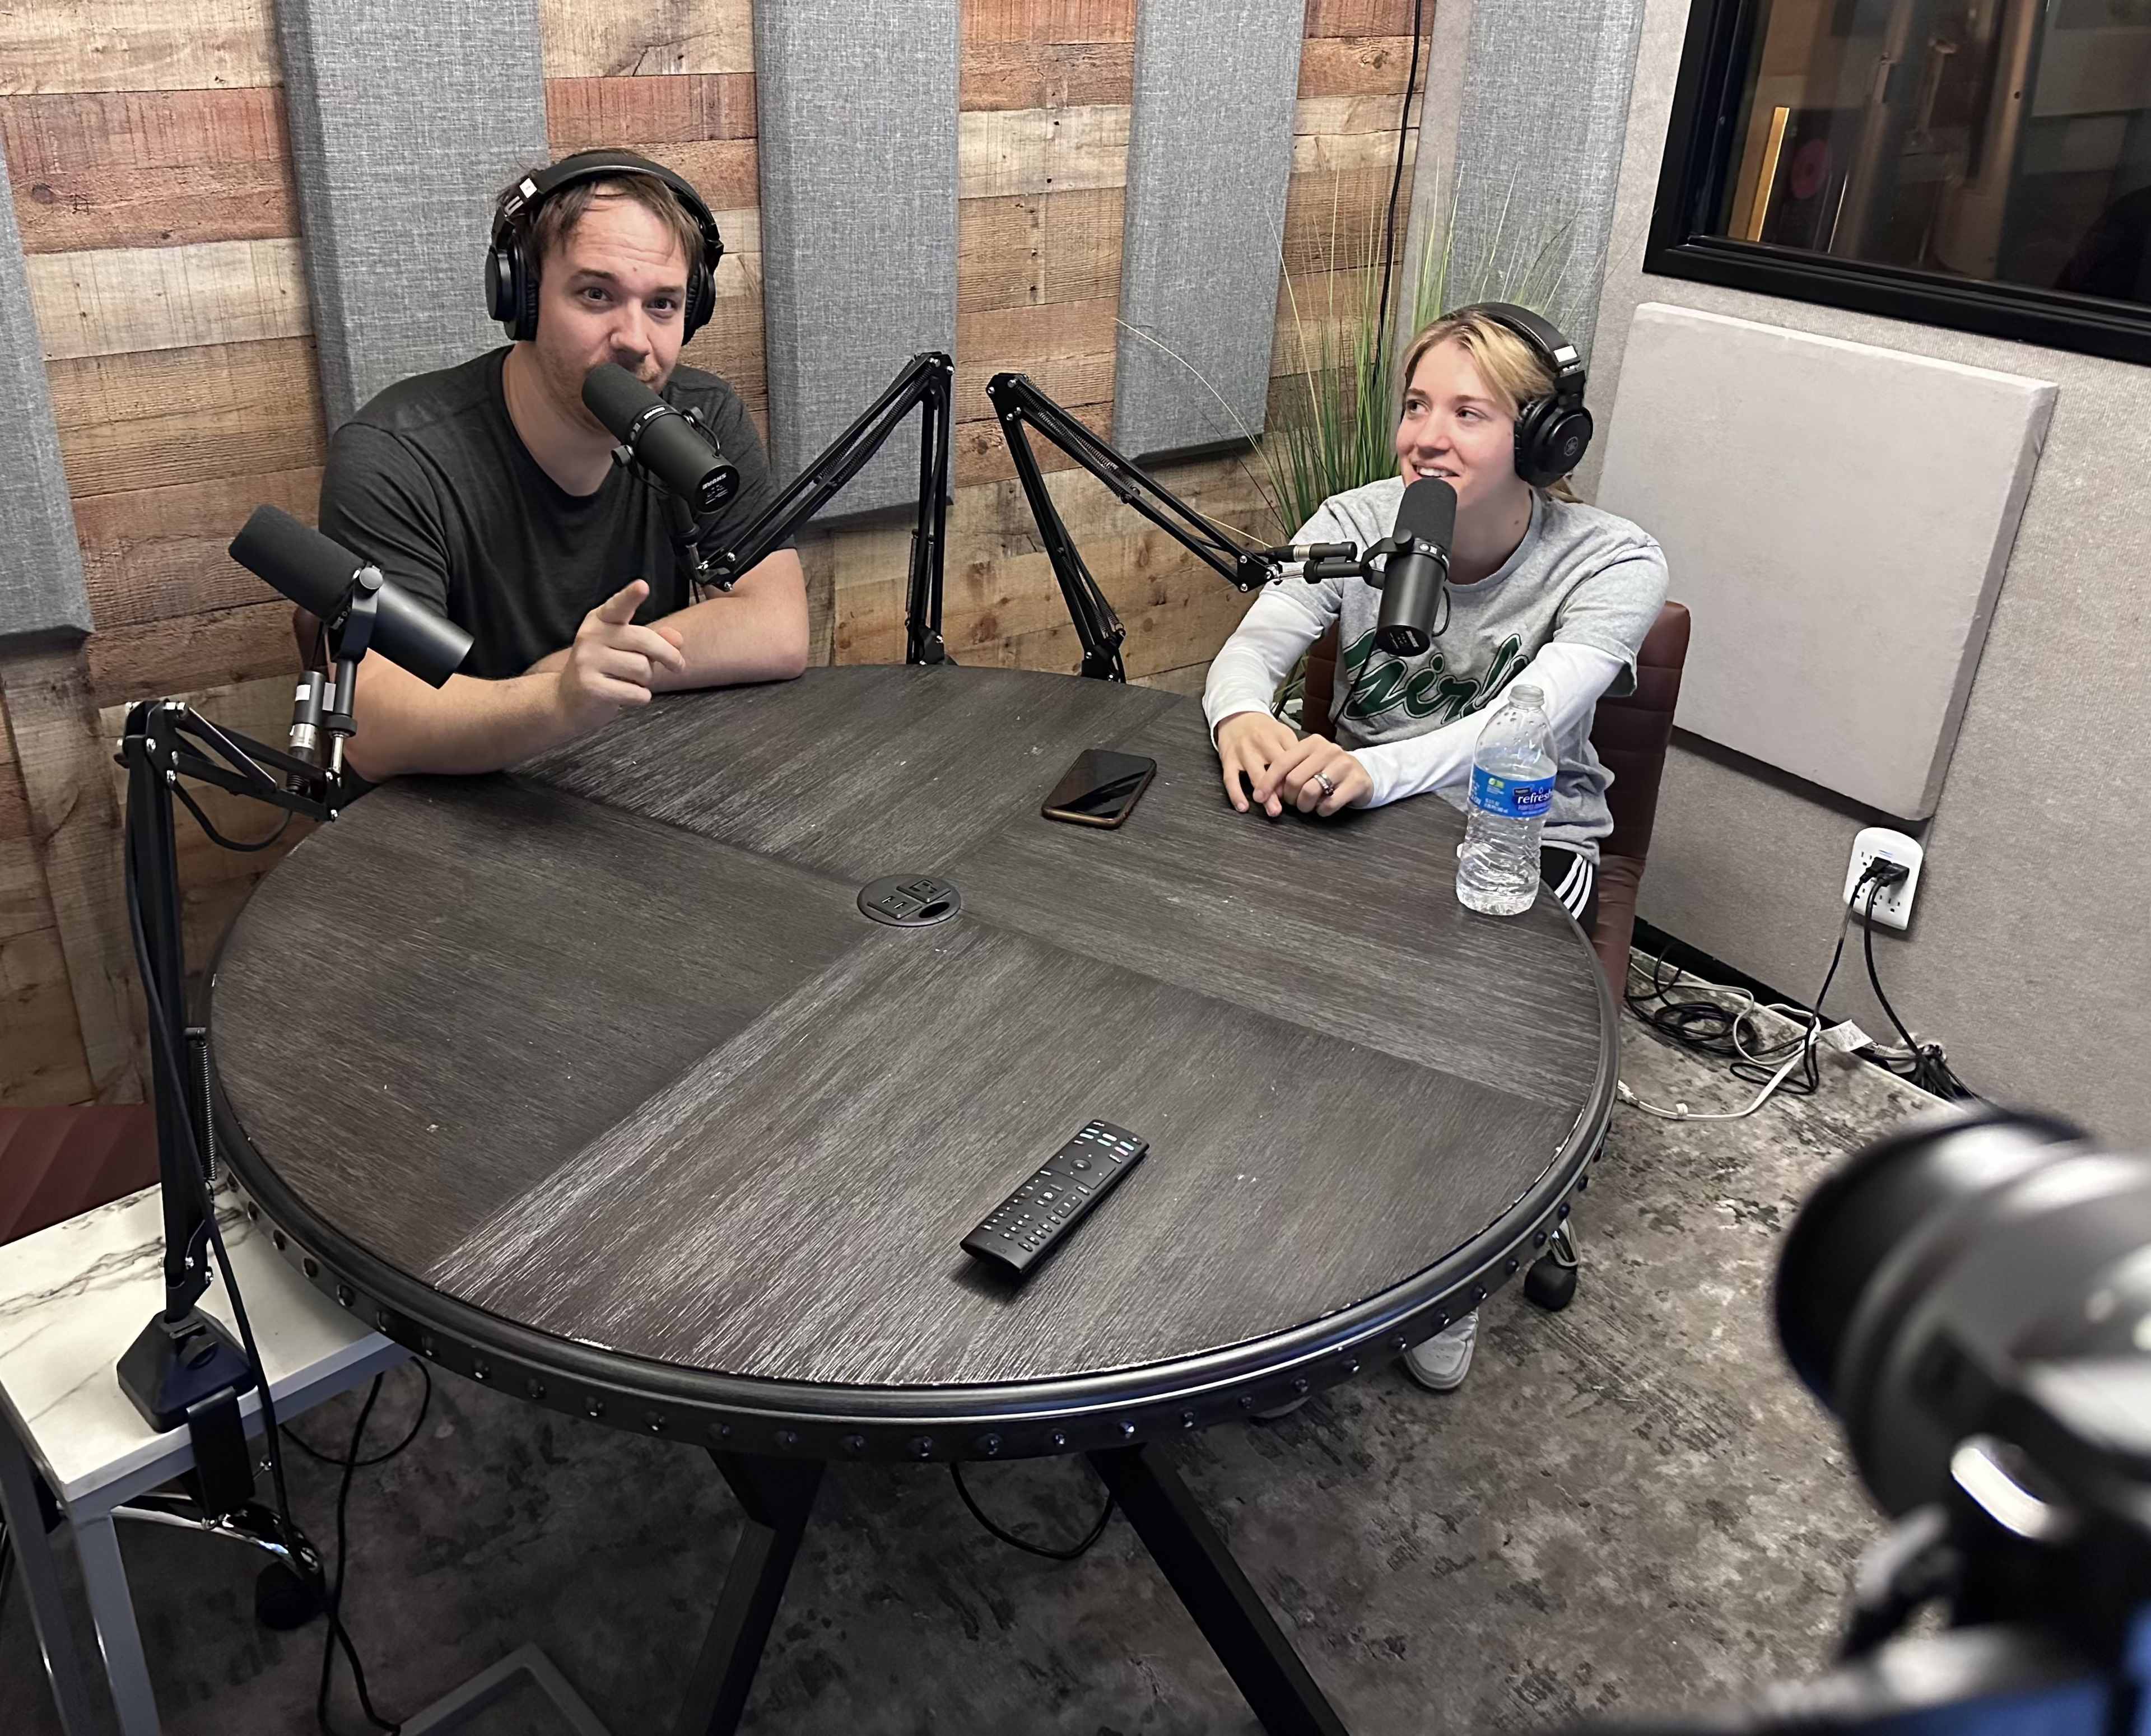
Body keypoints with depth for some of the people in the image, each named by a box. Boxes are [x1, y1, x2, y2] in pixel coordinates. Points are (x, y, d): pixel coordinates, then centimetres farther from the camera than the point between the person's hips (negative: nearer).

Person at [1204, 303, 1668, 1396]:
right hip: (1361, 814, 3)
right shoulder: (1359, 521, -7)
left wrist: (1370, 771, -51)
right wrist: (1244, 717, -43)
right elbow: (1251, 648, -17)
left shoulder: (1614, 565, -17)